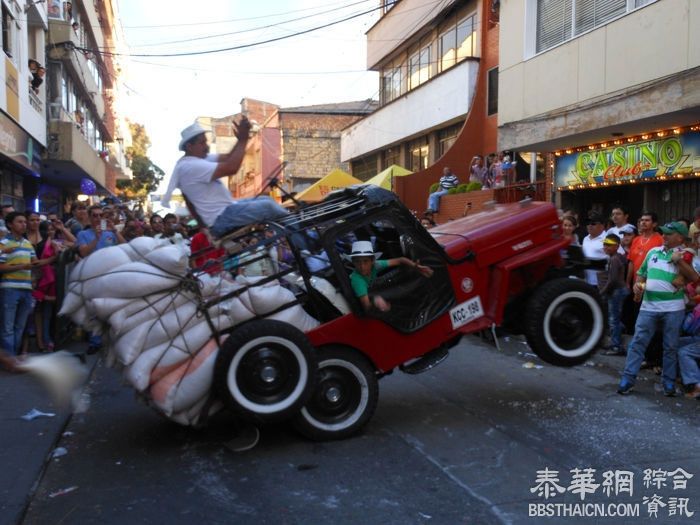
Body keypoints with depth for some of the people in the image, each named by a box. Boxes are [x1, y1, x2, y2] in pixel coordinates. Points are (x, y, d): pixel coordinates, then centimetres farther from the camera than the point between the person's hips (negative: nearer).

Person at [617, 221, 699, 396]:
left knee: (671, 347, 7)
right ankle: (628, 379, 3)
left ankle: (669, 381, 19)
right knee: (638, 342, -1)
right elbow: (642, 273, 20)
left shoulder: (684, 256, -1)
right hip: (649, 306, 3)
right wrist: (638, 284, 1)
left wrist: (679, 261, -21)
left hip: (673, 308, -3)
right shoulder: (653, 251, 11)